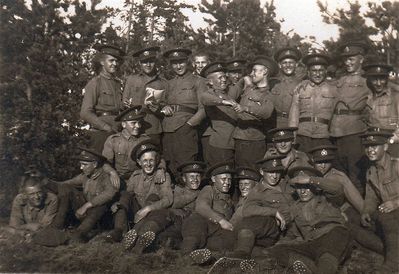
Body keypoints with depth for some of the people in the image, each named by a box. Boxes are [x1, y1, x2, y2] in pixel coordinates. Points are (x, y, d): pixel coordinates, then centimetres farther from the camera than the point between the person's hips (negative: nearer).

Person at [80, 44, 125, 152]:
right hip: (101, 133, -5)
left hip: (117, 132, 5)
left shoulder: (117, 83, 13)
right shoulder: (94, 83, -3)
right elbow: (85, 113, -9)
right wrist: (106, 127, -14)